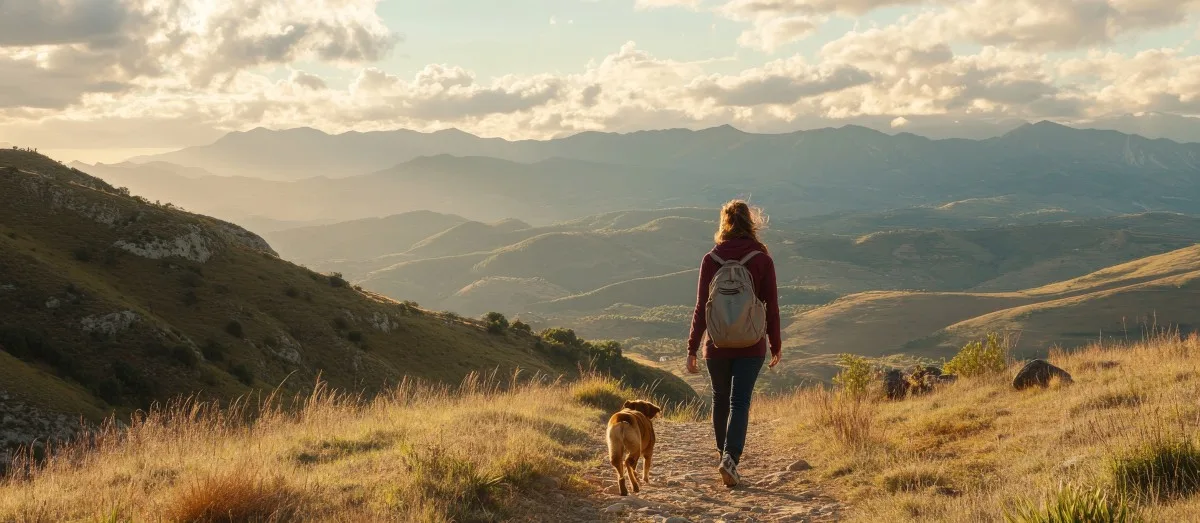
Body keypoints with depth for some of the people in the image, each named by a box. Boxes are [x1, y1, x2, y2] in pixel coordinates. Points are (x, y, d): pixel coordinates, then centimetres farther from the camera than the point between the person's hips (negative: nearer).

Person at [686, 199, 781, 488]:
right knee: (740, 402, -1)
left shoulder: (710, 260, -4)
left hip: (717, 344, 1)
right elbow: (771, 307, -3)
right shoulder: (762, 260, -5)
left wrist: (692, 348, 0)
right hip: (751, 345, -1)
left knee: (720, 399, 18)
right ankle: (731, 457, -19)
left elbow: (701, 307, -5)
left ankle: (724, 452, 33)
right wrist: (775, 346, 8)